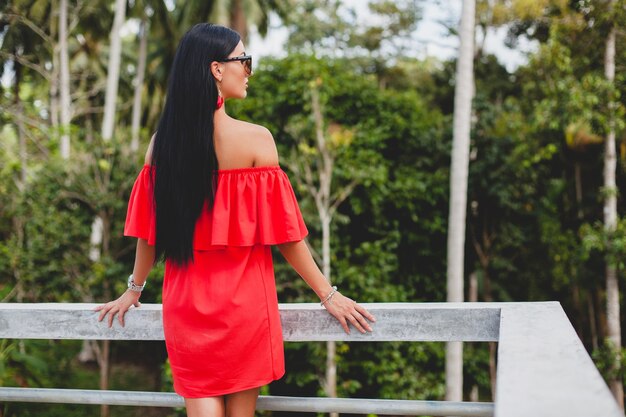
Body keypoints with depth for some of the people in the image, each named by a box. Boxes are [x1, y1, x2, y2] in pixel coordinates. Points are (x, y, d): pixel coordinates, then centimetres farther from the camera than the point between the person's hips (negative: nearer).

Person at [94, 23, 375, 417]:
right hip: (244, 296, -2)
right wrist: (329, 294, 0)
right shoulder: (255, 139, -13)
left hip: (185, 299, 3)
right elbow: (284, 232, -10)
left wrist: (134, 290, 19)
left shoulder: (162, 142, -2)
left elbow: (148, 229, 4)